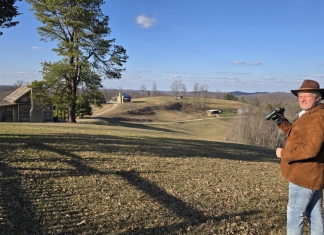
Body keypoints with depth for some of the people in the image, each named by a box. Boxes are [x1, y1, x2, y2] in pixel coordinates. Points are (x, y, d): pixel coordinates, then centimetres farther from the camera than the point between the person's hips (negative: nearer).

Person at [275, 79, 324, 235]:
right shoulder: (311, 115, 14)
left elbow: (310, 149, -30)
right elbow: (297, 137, 21)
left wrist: (284, 153, -18)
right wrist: (282, 122, 10)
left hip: (305, 175, -11)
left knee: (294, 214, 0)